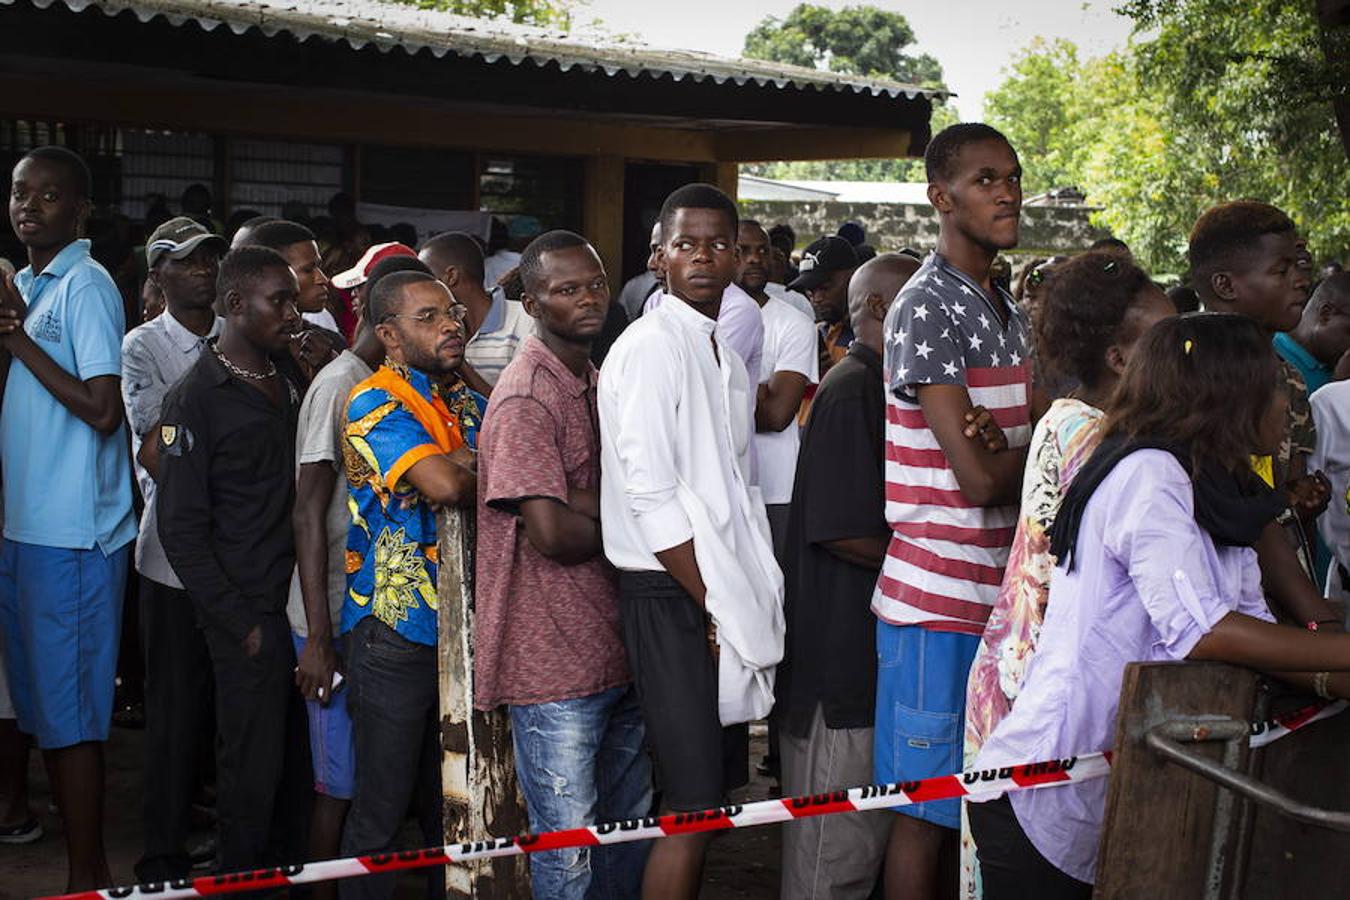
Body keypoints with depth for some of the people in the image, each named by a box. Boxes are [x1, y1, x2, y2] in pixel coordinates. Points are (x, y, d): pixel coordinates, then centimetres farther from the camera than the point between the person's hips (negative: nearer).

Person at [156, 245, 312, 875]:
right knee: (253, 772, 3)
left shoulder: (286, 387, 13)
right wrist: (242, 624, -12)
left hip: (300, 608, 6)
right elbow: (181, 531, -10)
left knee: (298, 767, 11)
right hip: (248, 618, -6)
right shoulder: (196, 398, -8)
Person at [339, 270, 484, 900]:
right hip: (397, 632, -7)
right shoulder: (375, 403, -12)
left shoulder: (470, 404, 13)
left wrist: (460, 466, -10)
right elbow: (444, 483, -25)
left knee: (450, 802, 17)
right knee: (382, 807, 2)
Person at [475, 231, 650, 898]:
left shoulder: (595, 382, 14)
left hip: (614, 644, 9)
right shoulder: (527, 399, -16)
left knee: (630, 829, 19)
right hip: (557, 663, -9)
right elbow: (552, 531, -23)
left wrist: (588, 511, -7)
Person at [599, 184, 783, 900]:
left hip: (727, 593, 9)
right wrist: (714, 606, -14)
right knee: (694, 806, -8)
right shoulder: (650, 346, -12)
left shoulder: (724, 353, 16)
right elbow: (649, 495, -17)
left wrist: (751, 596, 8)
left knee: (714, 792, 14)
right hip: (673, 597, -9)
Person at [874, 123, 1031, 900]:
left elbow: (1028, 447, 12)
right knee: (928, 807, 2)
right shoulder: (927, 307, -13)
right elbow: (981, 477, -19)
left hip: (1000, 593, 8)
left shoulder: (1008, 311, 15)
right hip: (938, 597, -8)